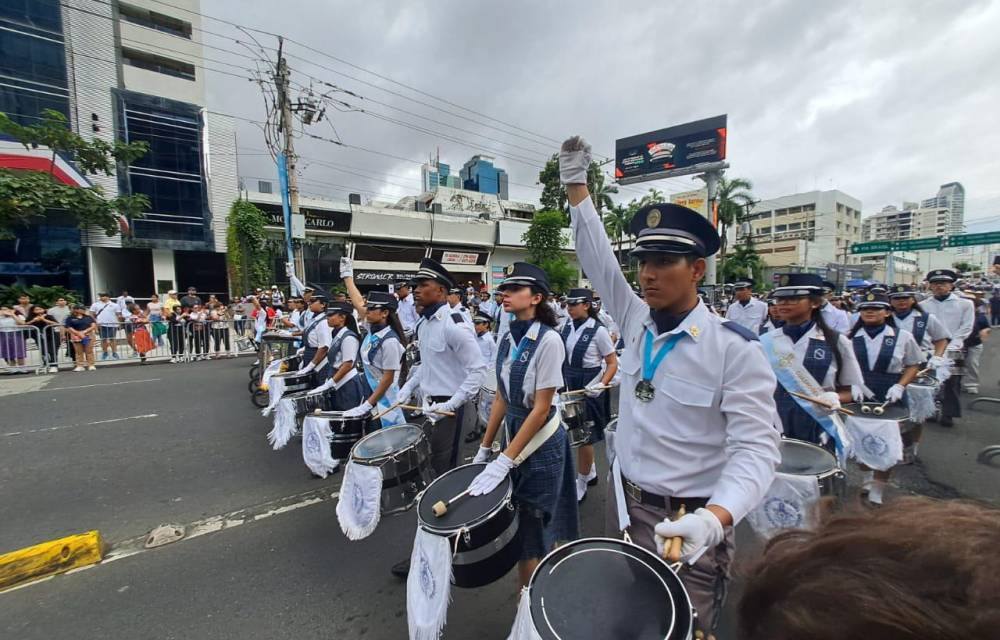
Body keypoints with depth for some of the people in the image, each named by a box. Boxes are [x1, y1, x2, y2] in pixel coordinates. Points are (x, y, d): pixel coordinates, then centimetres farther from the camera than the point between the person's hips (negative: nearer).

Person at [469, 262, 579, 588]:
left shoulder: (548, 340, -19)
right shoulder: (506, 339, 1)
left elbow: (541, 408, -20)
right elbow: (501, 398, 7)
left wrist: (505, 461, -21)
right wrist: (485, 447, 9)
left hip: (541, 443, -7)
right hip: (513, 433, 7)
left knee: (532, 531, 8)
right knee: (518, 526, 21)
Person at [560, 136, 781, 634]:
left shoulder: (735, 349, -19)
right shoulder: (636, 321, -3)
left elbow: (756, 448, -20)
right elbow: (597, 260, 0)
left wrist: (713, 518, -37)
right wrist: (576, 186, -1)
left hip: (686, 524, -5)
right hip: (623, 505, 6)